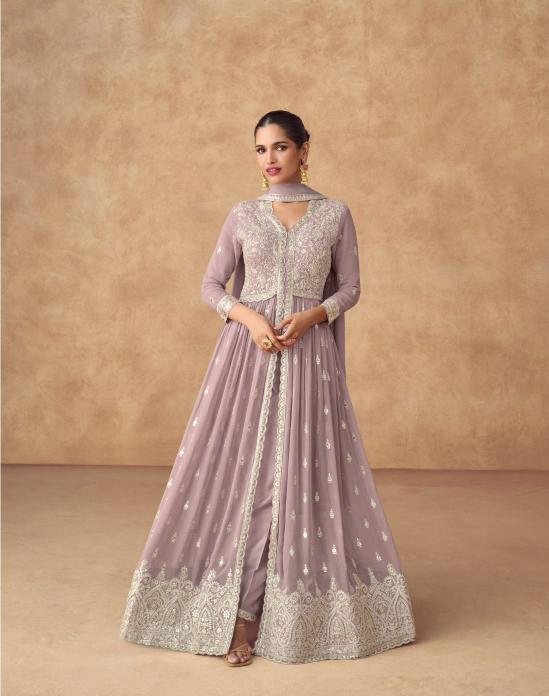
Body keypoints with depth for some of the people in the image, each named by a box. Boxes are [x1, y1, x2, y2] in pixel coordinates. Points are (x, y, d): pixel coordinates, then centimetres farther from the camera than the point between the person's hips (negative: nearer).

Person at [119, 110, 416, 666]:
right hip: (247, 350, 1)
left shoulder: (335, 214, 6)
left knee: (299, 475, -3)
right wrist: (249, 318, -11)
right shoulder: (242, 215, 8)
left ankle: (247, 615, 8)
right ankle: (241, 616, 6)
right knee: (241, 470, -4)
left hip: (309, 353, 0)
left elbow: (349, 288, 7)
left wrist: (311, 316, -12)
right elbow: (211, 285, 8)